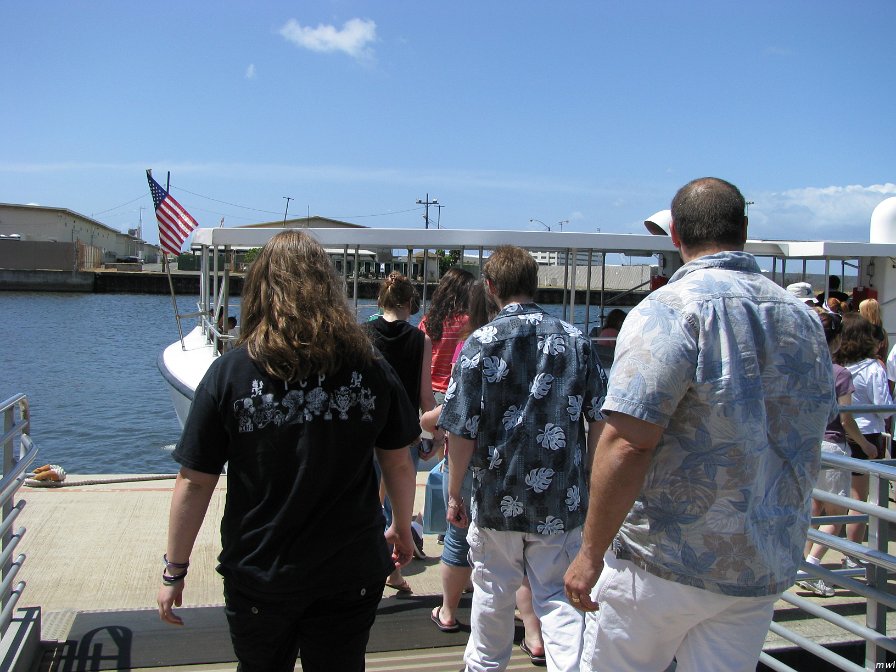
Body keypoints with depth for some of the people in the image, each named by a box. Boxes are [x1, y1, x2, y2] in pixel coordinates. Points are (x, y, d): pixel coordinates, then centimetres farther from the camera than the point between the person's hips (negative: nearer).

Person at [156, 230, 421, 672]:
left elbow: (194, 482, -10)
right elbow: (398, 464, 1)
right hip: (351, 571, 1)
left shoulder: (229, 374, -13)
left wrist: (174, 570, 1)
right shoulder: (371, 369, -7)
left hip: (260, 574, -1)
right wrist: (402, 529, 18)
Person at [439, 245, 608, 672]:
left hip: (498, 496, -1)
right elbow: (598, 419, 4)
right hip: (561, 498, 2)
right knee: (557, 595, 10)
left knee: (493, 591, 17)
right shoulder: (575, 340, 0)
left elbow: (462, 430, -11)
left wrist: (454, 494, 0)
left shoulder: (481, 342, -9)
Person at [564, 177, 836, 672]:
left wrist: (591, 551, -16)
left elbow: (627, 443, -24)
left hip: (664, 560, -6)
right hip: (768, 567, 6)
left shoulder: (670, 310, -17)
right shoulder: (805, 319, 7)